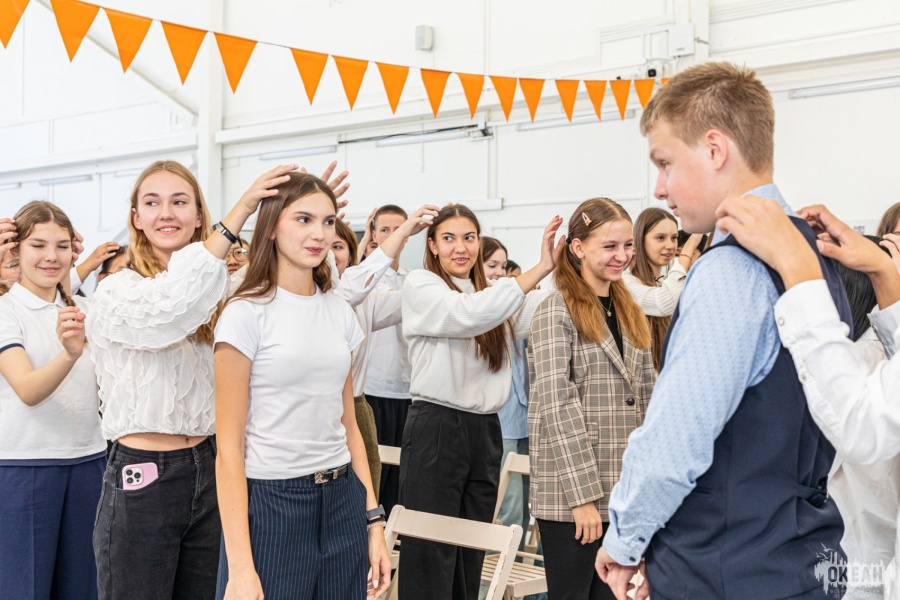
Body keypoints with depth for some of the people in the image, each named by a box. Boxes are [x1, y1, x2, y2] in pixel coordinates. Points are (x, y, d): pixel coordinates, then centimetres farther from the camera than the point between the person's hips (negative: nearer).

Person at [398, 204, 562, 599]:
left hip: (486, 430, 6)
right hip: (436, 428, -6)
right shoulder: (420, 285, -3)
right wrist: (539, 270, -22)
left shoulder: (491, 292, 15)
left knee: (472, 553, 12)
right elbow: (469, 316, -22)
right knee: (432, 553, -2)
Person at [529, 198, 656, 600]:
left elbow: (648, 399, 15)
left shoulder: (629, 312, 14)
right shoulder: (556, 313, -8)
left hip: (625, 490, 7)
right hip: (570, 494, -6)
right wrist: (582, 496, -18)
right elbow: (557, 406, -15)